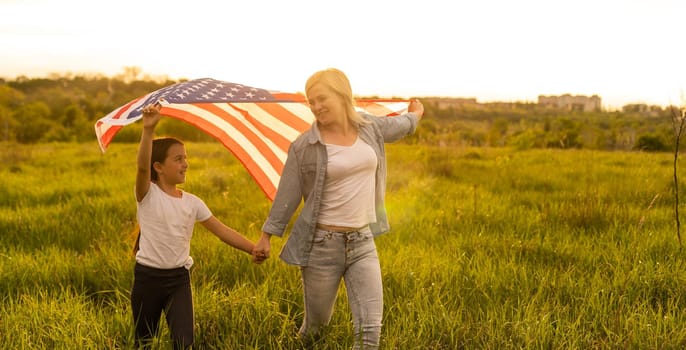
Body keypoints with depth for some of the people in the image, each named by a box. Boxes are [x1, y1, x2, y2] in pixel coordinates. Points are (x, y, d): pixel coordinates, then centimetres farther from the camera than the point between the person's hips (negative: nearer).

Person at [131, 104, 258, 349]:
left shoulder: (192, 203, 3)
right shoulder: (148, 195, -8)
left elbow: (222, 231, 0)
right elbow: (142, 167, -29)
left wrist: (254, 249, -11)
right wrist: (148, 129, -42)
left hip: (179, 278, 2)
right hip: (147, 276, -2)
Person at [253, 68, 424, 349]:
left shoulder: (371, 128, 4)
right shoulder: (304, 147, -7)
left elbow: (400, 126, 26)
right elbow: (287, 195, 0)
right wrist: (267, 235, 2)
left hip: (363, 243, 3)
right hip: (321, 244, -2)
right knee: (317, 322, 12)